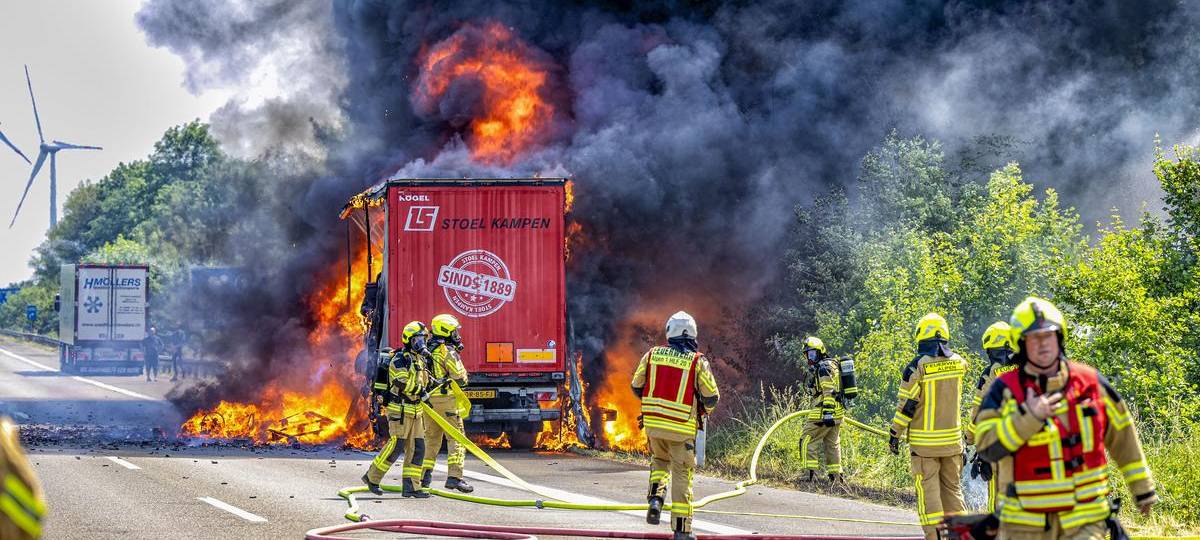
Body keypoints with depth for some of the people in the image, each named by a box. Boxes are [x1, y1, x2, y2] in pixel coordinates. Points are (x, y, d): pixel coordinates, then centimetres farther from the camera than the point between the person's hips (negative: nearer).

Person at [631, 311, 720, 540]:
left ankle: (655, 498, 3)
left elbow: (637, 387, 10)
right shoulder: (697, 361, -6)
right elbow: (711, 397, -3)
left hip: (653, 423, 3)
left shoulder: (652, 354, 2)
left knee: (660, 460, 28)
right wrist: (705, 409, 21)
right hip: (682, 427, -3)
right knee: (682, 475, 6)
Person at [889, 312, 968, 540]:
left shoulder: (916, 367, -13)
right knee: (952, 489, 14)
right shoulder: (958, 363, 0)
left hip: (924, 442, -4)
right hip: (953, 440, 4)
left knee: (928, 491, 1)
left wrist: (895, 434, 0)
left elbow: (906, 405, -10)